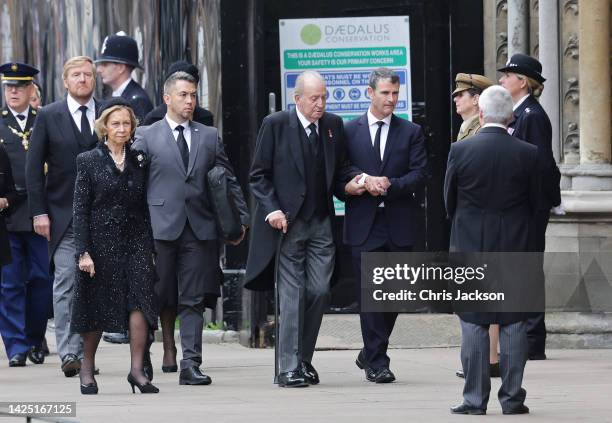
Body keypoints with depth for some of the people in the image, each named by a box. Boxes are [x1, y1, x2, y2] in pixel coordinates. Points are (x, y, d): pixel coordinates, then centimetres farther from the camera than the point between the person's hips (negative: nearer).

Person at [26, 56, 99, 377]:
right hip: (62, 215, -2)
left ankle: (84, 351, 9)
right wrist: (39, 211, -6)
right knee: (65, 284, -7)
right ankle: (68, 354, -8)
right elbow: (34, 167, 2)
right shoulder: (48, 116, 3)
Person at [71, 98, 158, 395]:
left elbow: (145, 206, 11)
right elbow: (80, 210, -2)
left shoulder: (139, 161, 9)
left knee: (140, 300, -14)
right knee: (96, 306, 6)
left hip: (135, 239, 2)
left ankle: (137, 369, -15)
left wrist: (149, 245, 5)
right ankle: (87, 368, 22)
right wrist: (83, 251, -9)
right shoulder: (89, 161, 0)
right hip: (101, 239, -2)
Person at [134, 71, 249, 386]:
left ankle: (191, 365, -8)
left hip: (200, 227, 2)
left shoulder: (210, 137, 15)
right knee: (164, 297, 5)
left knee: (193, 300, -3)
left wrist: (240, 218, 6)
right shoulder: (146, 136, 7)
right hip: (161, 227, -1)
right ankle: (169, 347, 26)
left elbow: (228, 181, 14)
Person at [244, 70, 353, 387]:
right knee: (292, 295, -5)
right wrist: (272, 210, -14)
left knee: (319, 292, -1)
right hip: (287, 223, -4)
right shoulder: (275, 125, -3)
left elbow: (340, 169, 17)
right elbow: (259, 175, -2)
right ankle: (289, 368, -3)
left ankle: (304, 359, 14)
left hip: (321, 223, 4)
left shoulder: (333, 125, 9)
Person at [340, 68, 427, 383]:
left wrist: (388, 185, -14)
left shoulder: (411, 133, 8)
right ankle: (376, 362, 0)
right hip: (364, 225, -1)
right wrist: (363, 182, -14)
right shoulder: (349, 132, 7)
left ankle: (371, 353, 23)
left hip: (399, 226, 2)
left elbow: (419, 176, -1)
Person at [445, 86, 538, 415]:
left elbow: (449, 202, 3)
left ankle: (475, 398, 3)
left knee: (473, 324, 4)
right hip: (515, 247, 1)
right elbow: (536, 203, 4)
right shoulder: (528, 154, -5)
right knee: (514, 323, 6)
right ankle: (512, 397, 7)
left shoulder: (460, 150, -7)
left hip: (471, 246, -1)